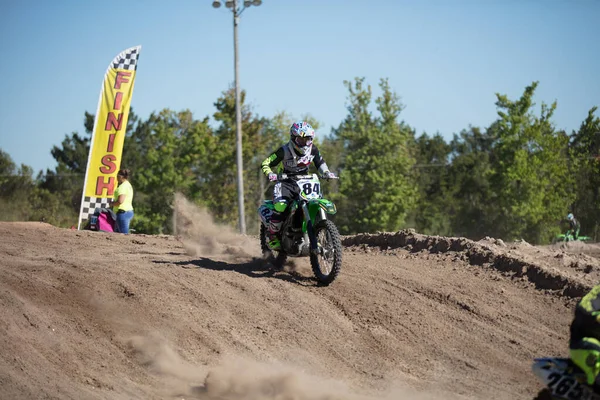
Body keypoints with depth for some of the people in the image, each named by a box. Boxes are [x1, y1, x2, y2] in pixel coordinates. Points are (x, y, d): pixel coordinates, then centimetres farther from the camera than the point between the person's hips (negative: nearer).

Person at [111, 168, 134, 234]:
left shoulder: (123, 186, -13)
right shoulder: (128, 185, 19)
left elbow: (120, 201, -23)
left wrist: (112, 204, -6)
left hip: (123, 212, -11)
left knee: (123, 233, -14)